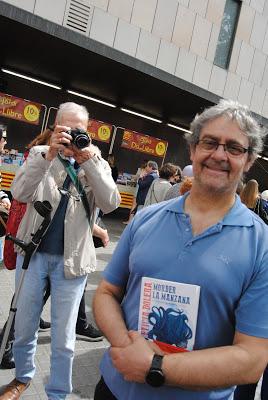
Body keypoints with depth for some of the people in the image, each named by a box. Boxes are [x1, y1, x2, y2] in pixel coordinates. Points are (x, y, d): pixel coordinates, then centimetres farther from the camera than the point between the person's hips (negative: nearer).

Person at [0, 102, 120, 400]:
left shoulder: (97, 163, 2)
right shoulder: (41, 154, 2)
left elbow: (110, 204, -12)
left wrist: (89, 161, -19)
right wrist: (49, 154, -22)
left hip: (71, 260, -1)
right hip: (33, 252, 2)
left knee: (63, 337, 9)